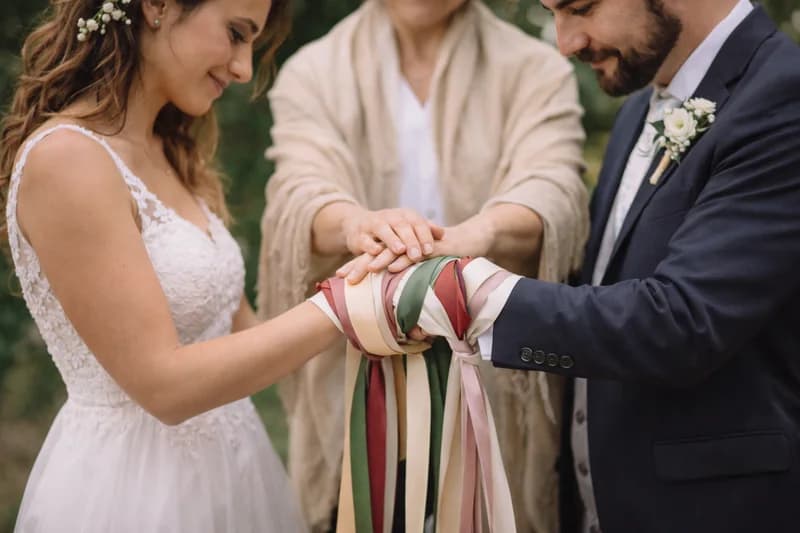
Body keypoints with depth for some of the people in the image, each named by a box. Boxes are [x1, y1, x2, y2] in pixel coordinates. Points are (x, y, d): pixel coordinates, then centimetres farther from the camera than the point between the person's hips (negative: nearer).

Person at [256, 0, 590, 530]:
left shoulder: (536, 71, -1)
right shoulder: (312, 74, 1)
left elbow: (553, 191, -20)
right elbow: (302, 193, -17)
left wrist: (473, 233, -42)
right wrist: (357, 223, -41)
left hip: (497, 393, 0)